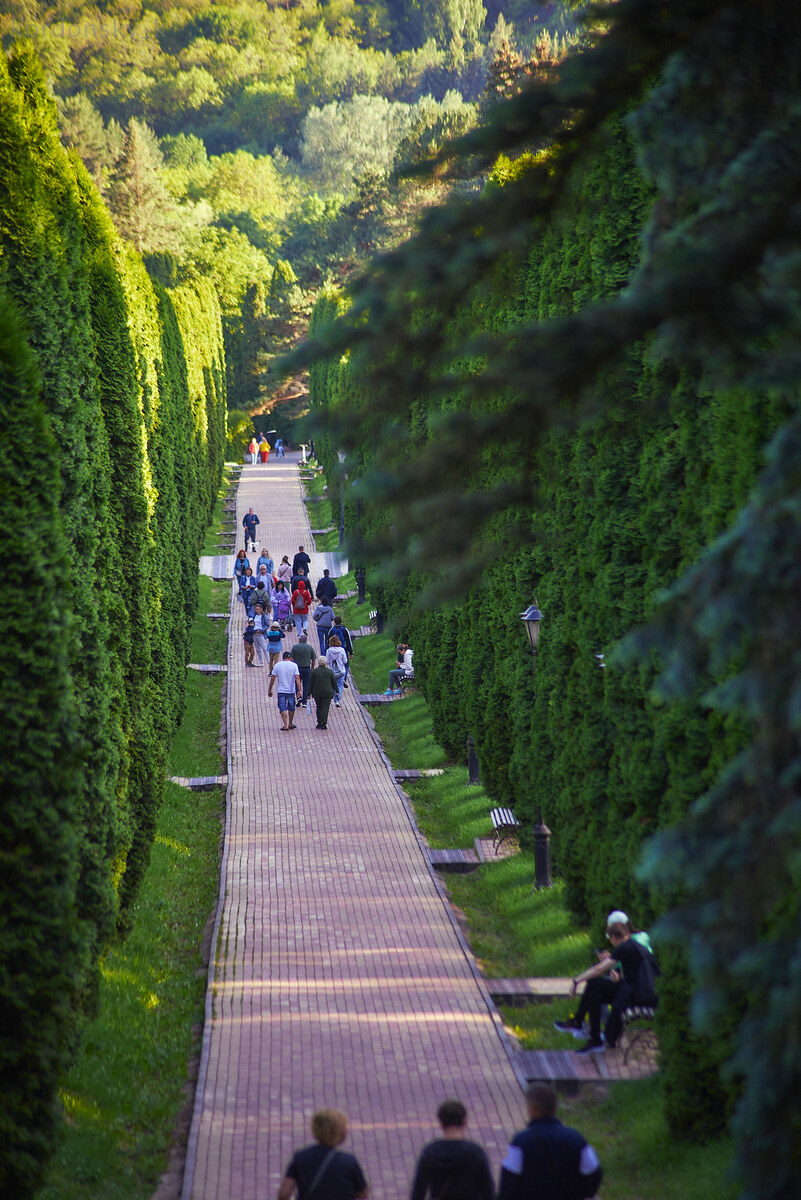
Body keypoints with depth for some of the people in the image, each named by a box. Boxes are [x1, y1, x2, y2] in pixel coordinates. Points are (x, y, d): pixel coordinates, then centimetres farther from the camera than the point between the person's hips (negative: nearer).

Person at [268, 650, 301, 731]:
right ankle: (290, 724, 28)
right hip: (291, 691, 0)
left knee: (283, 708, -1)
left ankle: (285, 725, -13)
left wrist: (269, 690, 10)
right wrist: (299, 690, -13)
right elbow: (297, 678, -11)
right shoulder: (294, 665, -3)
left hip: (281, 691, 0)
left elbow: (272, 678, 1)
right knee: (291, 708, 16)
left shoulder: (277, 665, 1)